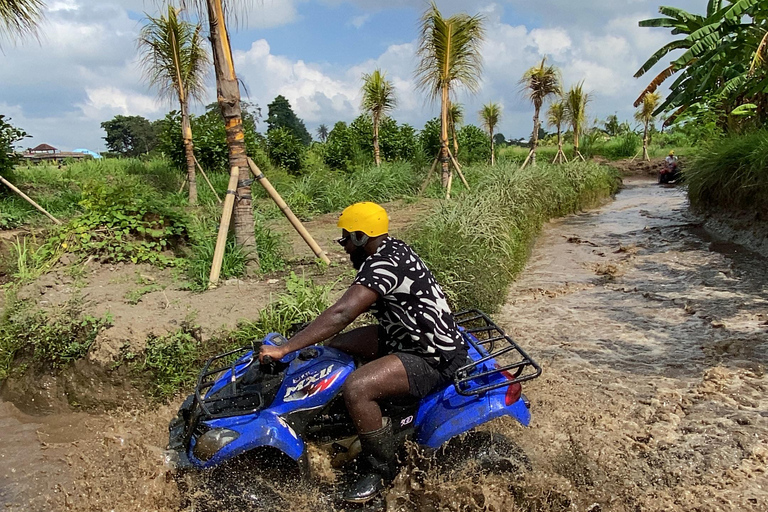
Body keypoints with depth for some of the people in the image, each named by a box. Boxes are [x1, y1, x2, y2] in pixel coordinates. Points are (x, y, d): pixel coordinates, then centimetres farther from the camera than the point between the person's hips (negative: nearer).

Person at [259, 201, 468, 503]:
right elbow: (358, 304, 16)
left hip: (432, 359, -11)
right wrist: (312, 331, 10)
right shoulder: (391, 249, 5)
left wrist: (284, 349, -33)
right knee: (336, 345, 12)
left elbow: (342, 314, -36)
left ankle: (380, 470, -5)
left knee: (356, 389, -29)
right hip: (405, 336, 11)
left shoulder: (384, 265, -26)